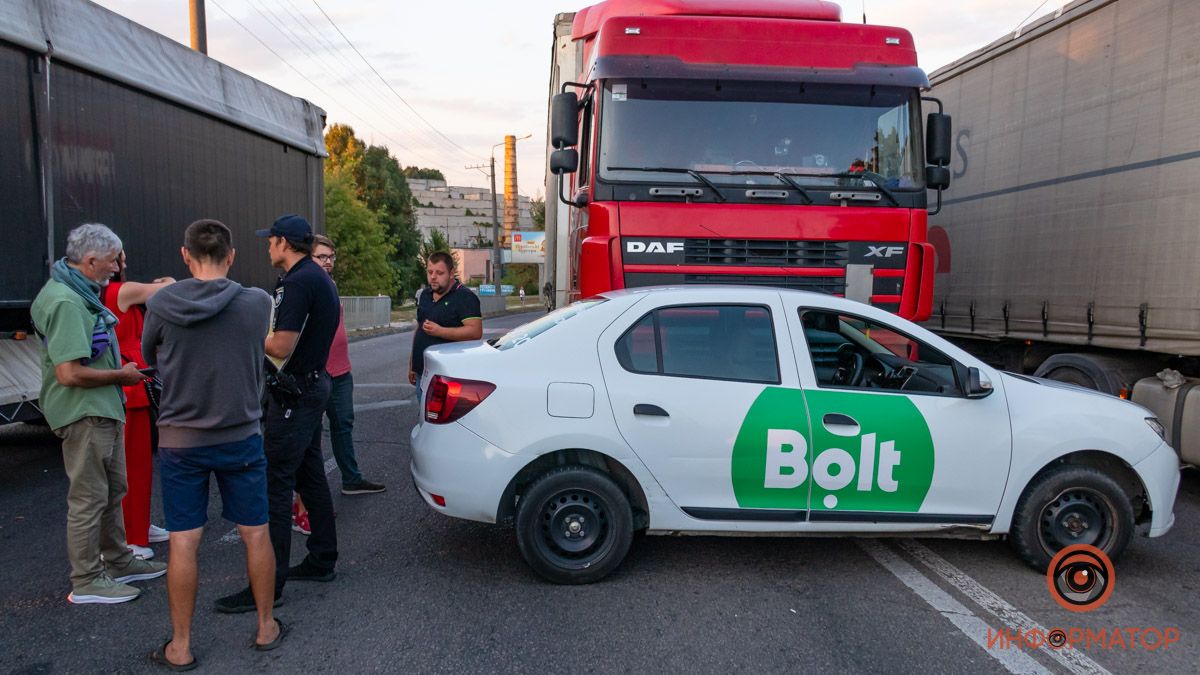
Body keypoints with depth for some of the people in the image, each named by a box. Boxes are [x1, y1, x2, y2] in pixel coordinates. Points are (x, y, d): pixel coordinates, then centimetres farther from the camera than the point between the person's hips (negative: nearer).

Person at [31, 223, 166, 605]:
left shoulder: (79, 294, 12)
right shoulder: (66, 302, -22)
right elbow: (69, 373, -27)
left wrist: (121, 369, 10)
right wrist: (121, 376, -14)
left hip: (103, 409, 11)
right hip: (84, 414, -11)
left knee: (113, 491, 19)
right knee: (89, 498, 0)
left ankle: (118, 562, 33)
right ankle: (86, 582, 13)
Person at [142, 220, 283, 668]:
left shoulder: (160, 304, -8)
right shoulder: (257, 303, -11)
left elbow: (148, 357, 9)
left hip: (180, 440, 0)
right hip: (241, 437, 0)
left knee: (183, 542, 7)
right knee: (256, 534, 12)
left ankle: (180, 647, 19)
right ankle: (266, 627, 26)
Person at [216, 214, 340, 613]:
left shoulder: (299, 282, -18)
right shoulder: (320, 278, 15)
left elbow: (282, 347, -22)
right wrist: (263, 331, 14)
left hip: (294, 392, -11)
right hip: (313, 383, 11)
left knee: (276, 483, -7)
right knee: (310, 475, 16)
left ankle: (269, 583, -2)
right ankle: (322, 561, 26)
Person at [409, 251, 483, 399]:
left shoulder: (464, 297, -10)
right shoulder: (425, 295, 16)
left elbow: (476, 331, -20)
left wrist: (439, 331, -24)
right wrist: (412, 365, 21)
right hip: (422, 373, 8)